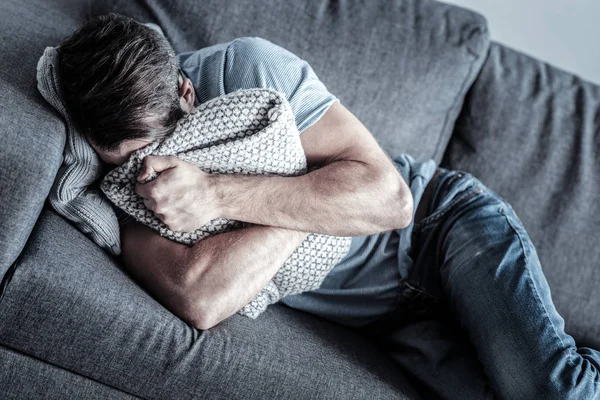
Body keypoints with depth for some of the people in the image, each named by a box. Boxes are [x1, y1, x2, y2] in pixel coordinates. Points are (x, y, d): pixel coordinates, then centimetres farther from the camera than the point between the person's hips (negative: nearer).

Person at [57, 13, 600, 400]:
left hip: (442, 216, -2)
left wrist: (216, 194, -30)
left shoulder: (246, 67, -17)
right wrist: (318, 193, -24)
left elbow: (387, 196, -25)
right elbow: (198, 299, -28)